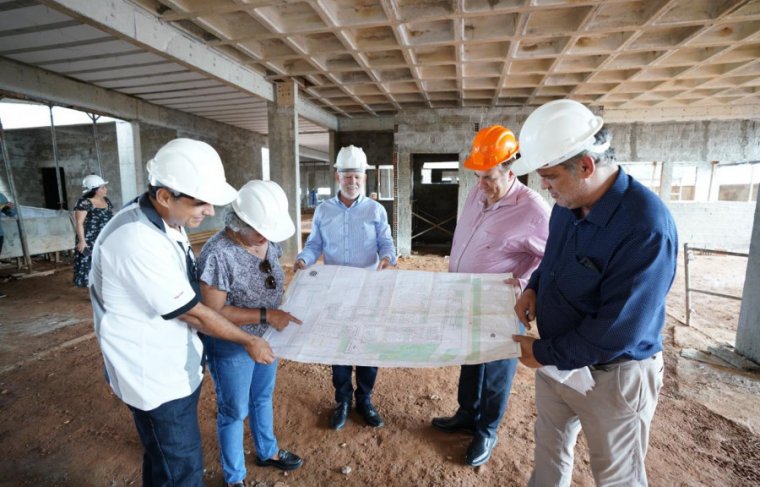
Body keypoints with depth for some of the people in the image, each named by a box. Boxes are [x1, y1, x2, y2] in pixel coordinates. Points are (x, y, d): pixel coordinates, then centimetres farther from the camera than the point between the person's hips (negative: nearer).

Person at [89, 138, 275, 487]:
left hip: (178, 365, 8)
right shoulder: (138, 242, -31)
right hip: (154, 376, -8)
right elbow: (192, 313, -23)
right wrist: (249, 341, -9)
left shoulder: (164, 220, -2)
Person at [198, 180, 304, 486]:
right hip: (232, 347, -6)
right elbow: (213, 312, -26)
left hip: (265, 338, 6)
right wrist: (266, 315, -28)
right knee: (234, 411, 16)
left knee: (263, 398, 26)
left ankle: (267, 452, 52)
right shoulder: (218, 254, -29)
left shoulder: (267, 241, -8)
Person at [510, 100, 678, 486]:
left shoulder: (646, 227, -30)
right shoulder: (568, 204, -6)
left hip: (612, 375, -6)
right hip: (556, 358, 7)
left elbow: (619, 331, -28)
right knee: (549, 448, 27)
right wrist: (534, 287, -5)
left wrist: (546, 354, -18)